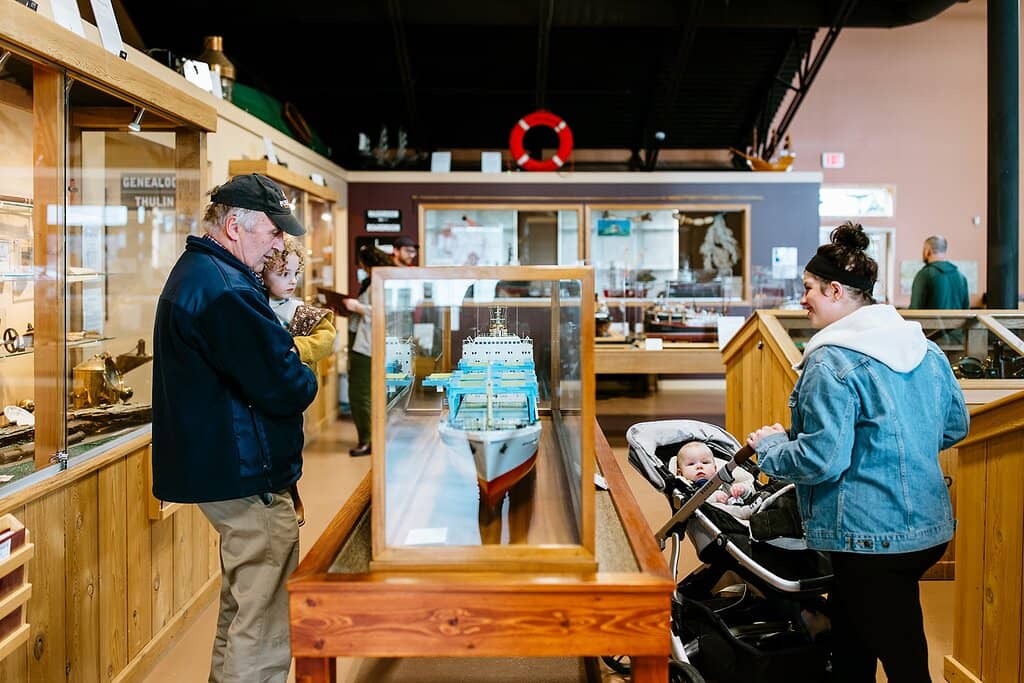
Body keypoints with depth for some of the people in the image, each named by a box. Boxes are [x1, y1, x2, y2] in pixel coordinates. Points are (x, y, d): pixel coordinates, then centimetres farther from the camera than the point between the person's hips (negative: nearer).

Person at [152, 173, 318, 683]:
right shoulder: (227, 291, -23)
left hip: (214, 463, 11)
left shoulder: (193, 272, 13)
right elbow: (285, 389, -24)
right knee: (263, 623, 0)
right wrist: (310, 378, -4)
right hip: (249, 473, -11)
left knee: (241, 597, 25)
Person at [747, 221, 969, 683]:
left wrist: (769, 445, -5)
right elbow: (954, 426, 16)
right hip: (930, 527, 9)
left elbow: (821, 461, -22)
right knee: (850, 644, 24)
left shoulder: (832, 362, -20)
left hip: (872, 537, -9)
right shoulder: (924, 349, 6)